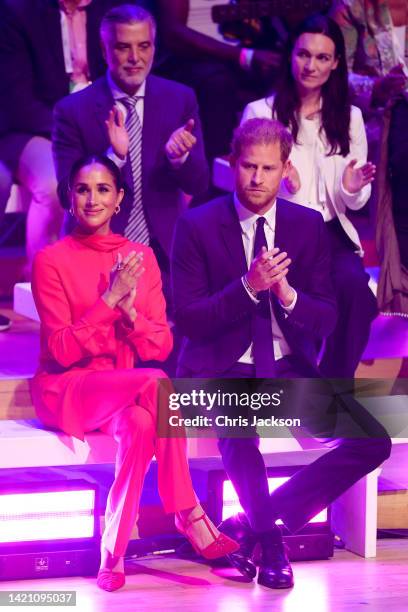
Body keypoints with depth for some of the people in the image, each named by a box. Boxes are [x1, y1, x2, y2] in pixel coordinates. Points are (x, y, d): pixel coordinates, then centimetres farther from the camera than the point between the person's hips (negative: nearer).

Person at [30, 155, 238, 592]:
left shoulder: (141, 257, 8)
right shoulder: (51, 261, -5)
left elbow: (161, 347, 3)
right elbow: (61, 351, -12)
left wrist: (129, 309, -17)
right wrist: (109, 299, -21)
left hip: (124, 391, 4)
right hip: (66, 391, -4)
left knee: (140, 424, -34)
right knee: (156, 385, -33)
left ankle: (113, 553, -29)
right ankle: (190, 518, -29)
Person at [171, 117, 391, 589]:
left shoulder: (308, 226, 4)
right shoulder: (197, 226, -6)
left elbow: (327, 321, 3)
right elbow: (187, 320, -11)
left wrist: (287, 294, -19)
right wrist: (249, 286, -24)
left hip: (287, 370, 4)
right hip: (220, 371, -4)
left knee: (372, 442, -14)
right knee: (239, 422, -38)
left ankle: (250, 525, -5)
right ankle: (270, 536, -12)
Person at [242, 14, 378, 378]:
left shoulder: (350, 117, 11)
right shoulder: (261, 112, 1)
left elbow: (356, 204, 13)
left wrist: (353, 190, -12)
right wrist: (283, 188, -18)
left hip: (331, 232, 3)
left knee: (354, 284, -30)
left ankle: (336, 386, -15)